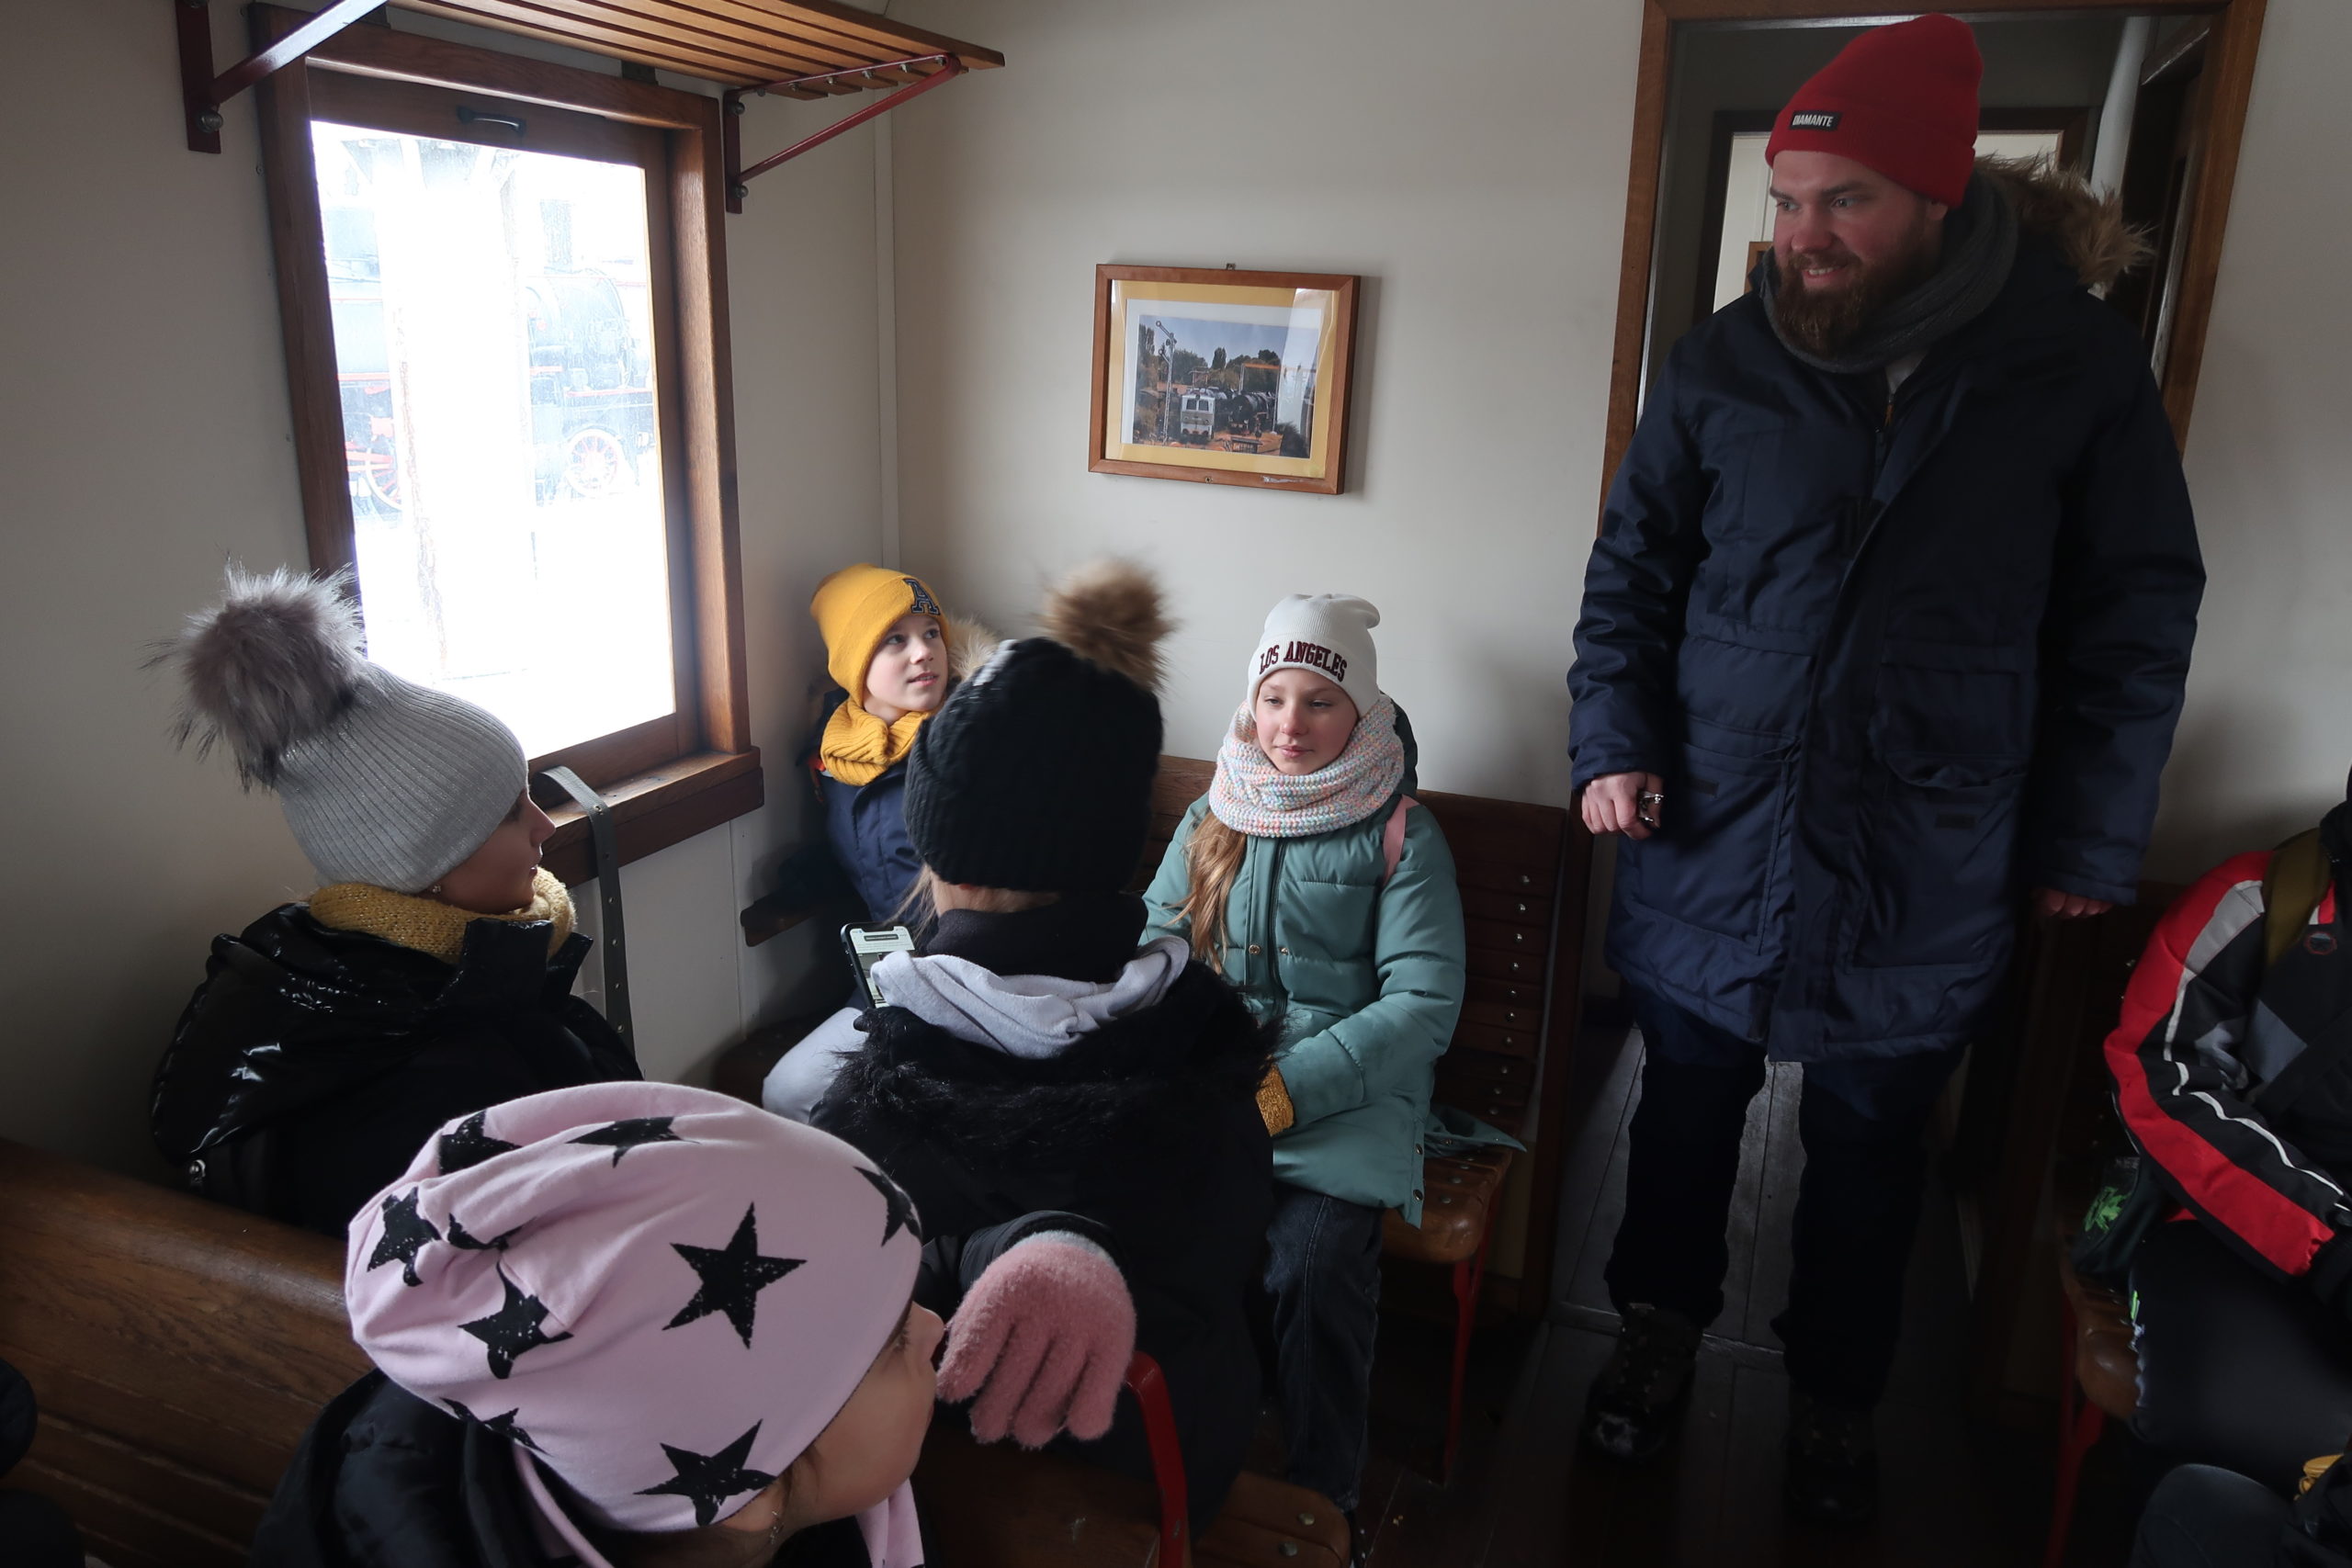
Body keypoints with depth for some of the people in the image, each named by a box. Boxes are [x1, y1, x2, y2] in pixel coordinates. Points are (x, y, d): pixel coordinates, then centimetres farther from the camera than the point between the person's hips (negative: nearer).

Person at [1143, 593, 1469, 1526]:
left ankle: (1321, 1503, -7)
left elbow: (1423, 1004, -8)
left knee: (1311, 1260, -30)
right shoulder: (1211, 820, 16)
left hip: (1346, 1096, -3)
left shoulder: (1402, 837, 2)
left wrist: (1283, 1091, -18)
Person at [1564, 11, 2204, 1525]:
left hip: (1924, 876, 0)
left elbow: (2138, 615, 0)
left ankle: (1837, 1396, 39)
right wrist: (1614, 743, -9)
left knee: (1870, 1151, 16)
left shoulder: (2079, 360, -6)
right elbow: (1633, 568, 3)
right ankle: (1665, 1327, 41)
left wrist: (2089, 839, -1)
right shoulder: (1722, 363, -4)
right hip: (1708, 844, 1)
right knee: (1688, 1108, 16)